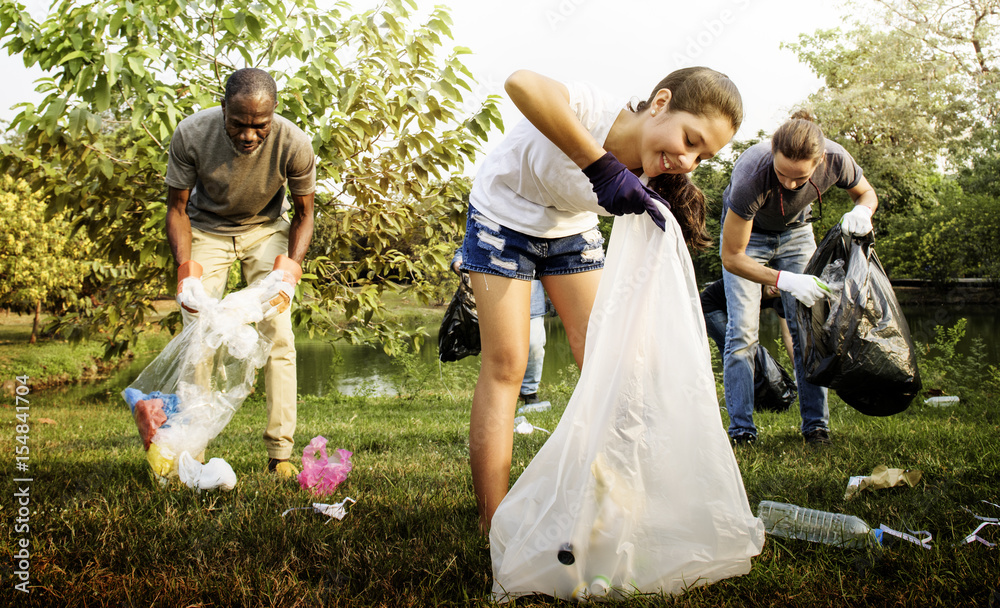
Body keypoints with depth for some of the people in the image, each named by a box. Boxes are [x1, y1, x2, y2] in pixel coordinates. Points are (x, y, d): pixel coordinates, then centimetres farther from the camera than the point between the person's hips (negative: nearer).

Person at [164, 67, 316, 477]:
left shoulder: (294, 144, -28)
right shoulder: (192, 135, -28)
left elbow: (303, 213, -11)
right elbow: (177, 207, -13)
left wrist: (291, 268, -28)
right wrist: (185, 269, -29)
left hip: (266, 230, 0)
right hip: (207, 229, 0)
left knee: (276, 333, -9)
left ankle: (281, 452, -3)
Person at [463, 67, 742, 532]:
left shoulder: (645, 188, -21)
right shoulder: (591, 109, -36)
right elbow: (522, 84, -59)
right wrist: (601, 167, -59)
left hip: (570, 231, 5)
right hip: (503, 218, -4)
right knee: (505, 365, -10)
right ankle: (494, 529, -7)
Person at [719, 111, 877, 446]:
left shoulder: (835, 159, -31)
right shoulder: (751, 173, -41)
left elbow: (867, 192, -5)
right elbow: (731, 257, -33)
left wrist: (862, 211, -30)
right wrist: (785, 280, -44)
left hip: (795, 232, 3)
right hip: (746, 232, -3)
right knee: (742, 331, -12)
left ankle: (816, 424, 1)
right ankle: (741, 429, -6)